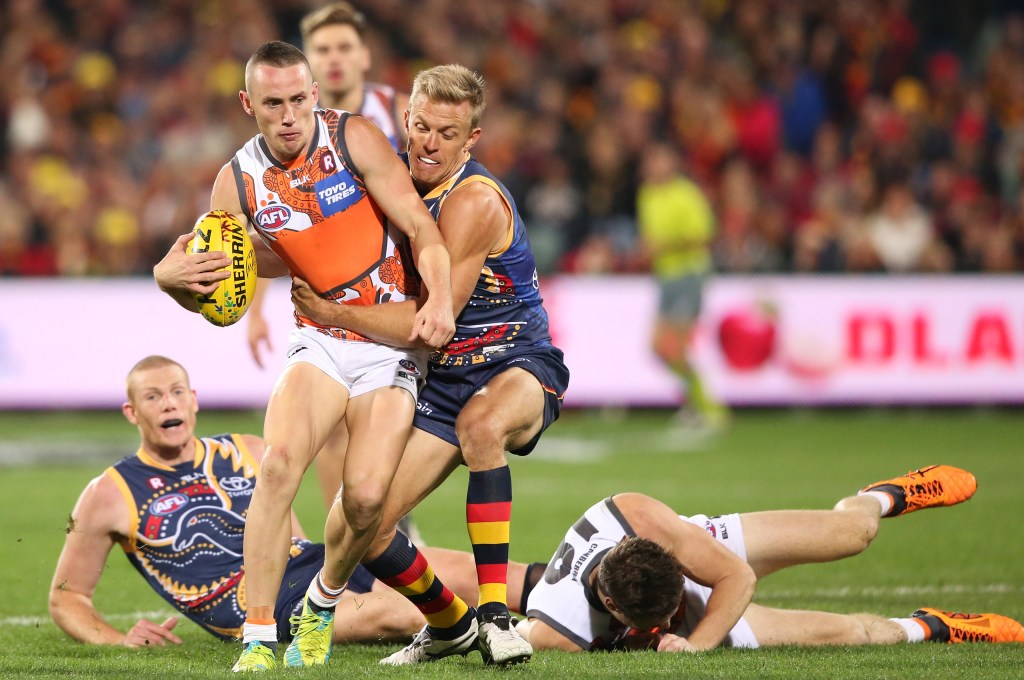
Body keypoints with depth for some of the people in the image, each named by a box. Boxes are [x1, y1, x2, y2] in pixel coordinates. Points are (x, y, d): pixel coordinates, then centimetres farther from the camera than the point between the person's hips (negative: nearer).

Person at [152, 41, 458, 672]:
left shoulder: (354, 139, -10)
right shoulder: (238, 181, -1)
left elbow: (420, 227, -12)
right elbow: (210, 295, 8)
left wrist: (440, 298, -29)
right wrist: (169, 277, -16)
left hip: (395, 343, -2)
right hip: (320, 340, 2)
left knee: (366, 495, -17)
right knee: (279, 461, -24)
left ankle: (325, 601, 15)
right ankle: (259, 637, -20)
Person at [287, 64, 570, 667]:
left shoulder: (475, 201, -22)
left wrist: (332, 313, -17)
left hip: (518, 367, -7)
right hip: (444, 380, 7)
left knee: (480, 423, -42)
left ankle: (495, 615, -37)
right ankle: (449, 625, 23)